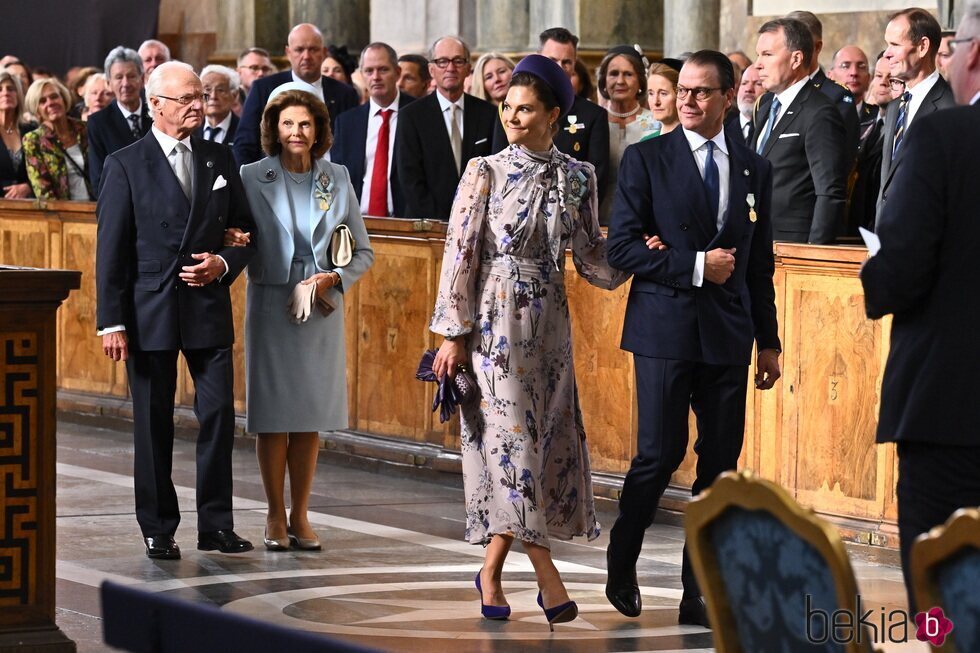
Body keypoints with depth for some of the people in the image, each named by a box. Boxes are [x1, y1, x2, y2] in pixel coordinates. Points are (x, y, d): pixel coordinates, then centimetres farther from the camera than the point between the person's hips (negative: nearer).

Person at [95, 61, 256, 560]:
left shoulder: (220, 160, 9)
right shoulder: (126, 165, -2)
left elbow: (245, 231, 14)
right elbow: (110, 249, -4)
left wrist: (223, 265, -8)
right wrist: (111, 321, -9)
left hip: (209, 308, 3)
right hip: (149, 311, -3)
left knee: (219, 415, -1)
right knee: (153, 424, 3)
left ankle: (216, 524, 8)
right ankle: (158, 528, 12)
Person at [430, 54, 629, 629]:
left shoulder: (577, 178, 5)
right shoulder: (487, 172, -4)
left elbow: (591, 258, 8)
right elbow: (461, 253, -4)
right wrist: (455, 333, -8)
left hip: (549, 326, 4)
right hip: (495, 321, -4)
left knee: (546, 438, 3)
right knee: (512, 437, -8)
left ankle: (492, 570, 15)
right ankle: (547, 576, -3)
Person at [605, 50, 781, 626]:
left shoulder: (755, 169, 11)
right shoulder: (647, 159, 0)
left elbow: (761, 263, 15)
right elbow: (622, 247, -6)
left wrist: (769, 341, 13)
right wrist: (695, 266, -12)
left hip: (728, 338, 3)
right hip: (665, 330, -3)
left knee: (721, 463, 2)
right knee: (661, 454, -7)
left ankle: (699, 594, 9)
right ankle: (622, 565, 16)